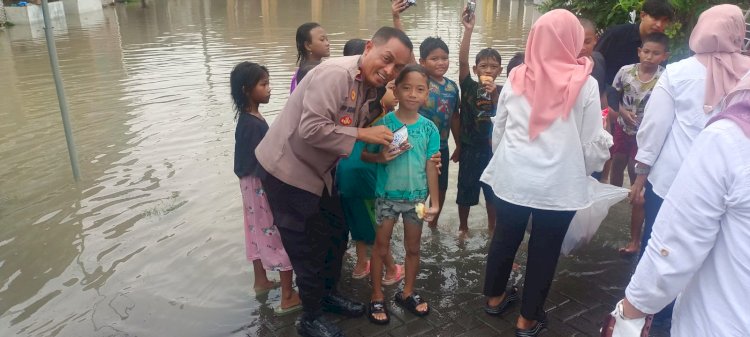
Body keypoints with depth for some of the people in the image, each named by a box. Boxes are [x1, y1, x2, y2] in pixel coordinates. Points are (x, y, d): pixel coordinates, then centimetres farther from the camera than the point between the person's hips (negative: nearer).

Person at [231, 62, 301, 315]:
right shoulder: (252, 124, -25)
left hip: (255, 186, 10)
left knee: (259, 231, 21)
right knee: (282, 235, 0)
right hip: (264, 187, -10)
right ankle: (288, 297, 10)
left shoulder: (249, 119, 5)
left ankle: (261, 281, 38)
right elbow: (258, 166, -25)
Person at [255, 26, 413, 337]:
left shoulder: (371, 88, 2)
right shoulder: (335, 74, -26)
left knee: (337, 233, 19)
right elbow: (312, 129, -33)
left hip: (317, 170, 9)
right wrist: (362, 134, -28)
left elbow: (356, 139, 4)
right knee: (307, 246, 2)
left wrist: (380, 150, -13)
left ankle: (327, 293, 42)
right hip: (288, 169, -9)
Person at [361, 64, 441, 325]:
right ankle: (377, 297, 27)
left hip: (416, 197, 2)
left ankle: (407, 293, 36)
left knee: (413, 247, 16)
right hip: (387, 195, -2)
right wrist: (381, 157, -25)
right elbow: (364, 154, -4)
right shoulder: (383, 123, -12)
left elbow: (431, 166, -1)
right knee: (381, 247, 10)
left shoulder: (429, 128, -6)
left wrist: (434, 202, -1)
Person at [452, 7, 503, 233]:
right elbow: (462, 61, -20)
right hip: (470, 149, -2)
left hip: (493, 149, 2)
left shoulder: (501, 91, -1)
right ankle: (463, 227, 30)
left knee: (493, 192, 15)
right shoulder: (469, 87, -6)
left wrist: (494, 93, -27)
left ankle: (492, 229, 34)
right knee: (466, 191, 11)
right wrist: (468, 30, -30)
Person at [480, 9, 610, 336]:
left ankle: (495, 297, 41)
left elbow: (498, 129, 9)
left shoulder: (516, 78, 0)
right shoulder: (585, 84, -8)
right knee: (545, 248, 13)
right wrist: (587, 168, 20)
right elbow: (591, 142, -1)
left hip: (512, 176, 3)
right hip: (558, 183, -2)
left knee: (505, 237, 20)